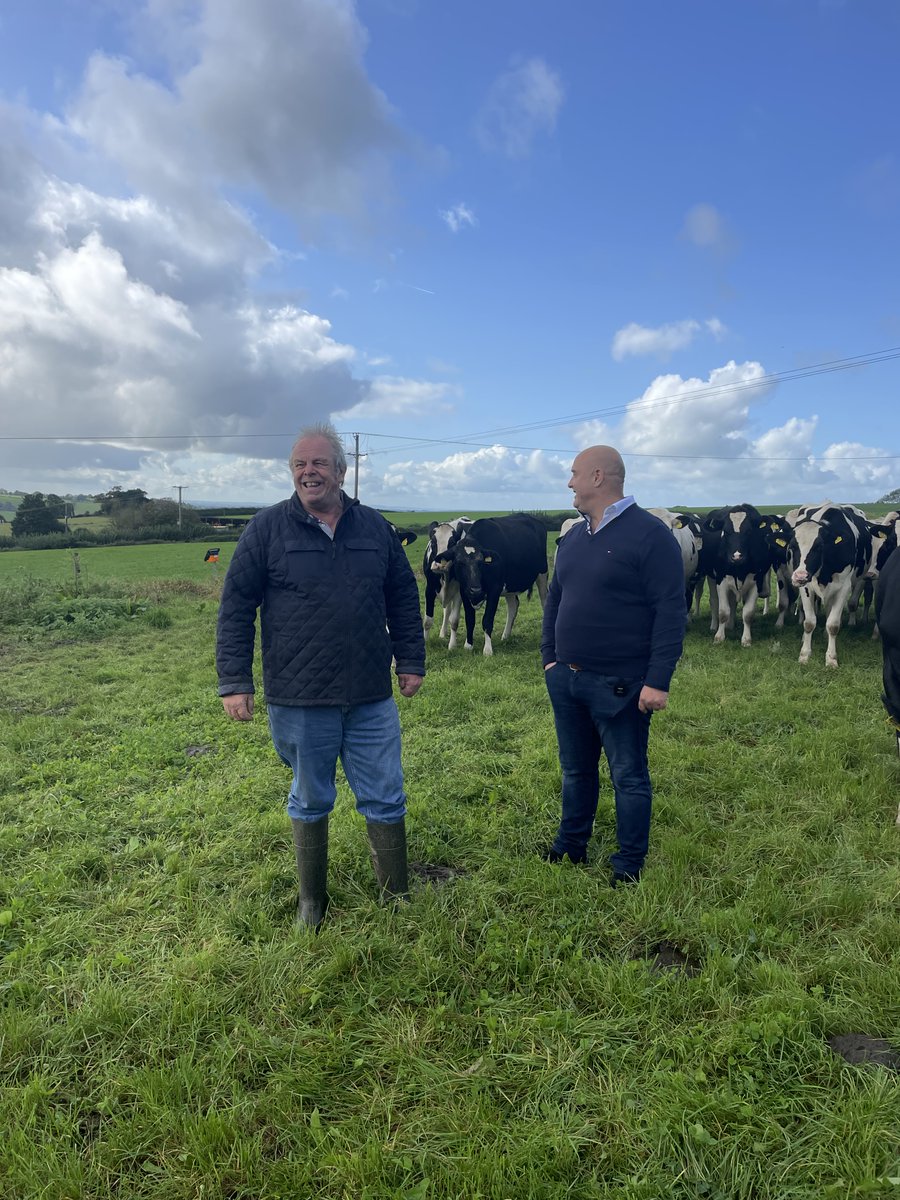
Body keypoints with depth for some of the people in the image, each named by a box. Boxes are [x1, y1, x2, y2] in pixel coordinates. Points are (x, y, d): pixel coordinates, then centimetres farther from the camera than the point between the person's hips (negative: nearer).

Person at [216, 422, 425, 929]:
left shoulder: (375, 527, 5)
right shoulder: (268, 528, -3)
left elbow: (404, 599, 11)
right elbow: (236, 607, -3)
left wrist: (411, 661, 8)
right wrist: (235, 682, -6)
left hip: (372, 699, 2)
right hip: (299, 702, -2)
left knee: (386, 800, 10)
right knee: (310, 802, 15)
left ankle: (399, 897, 29)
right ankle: (312, 899, 35)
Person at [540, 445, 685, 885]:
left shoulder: (649, 534, -12)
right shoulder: (573, 537, 11)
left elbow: (671, 612, -16)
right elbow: (555, 600, 19)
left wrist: (658, 681, -19)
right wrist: (549, 658, 11)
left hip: (619, 685, -7)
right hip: (566, 679, 7)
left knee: (629, 776, 8)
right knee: (576, 769, 19)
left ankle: (628, 866, 23)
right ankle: (571, 846, 36)